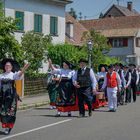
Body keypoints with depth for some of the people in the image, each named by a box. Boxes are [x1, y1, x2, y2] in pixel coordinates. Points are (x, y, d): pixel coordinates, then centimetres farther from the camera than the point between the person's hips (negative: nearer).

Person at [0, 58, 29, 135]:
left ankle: (9, 127, 5)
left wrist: (23, 69, -43)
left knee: (10, 111, -2)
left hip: (11, 95, -3)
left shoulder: (13, 74, -2)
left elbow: (19, 75, -24)